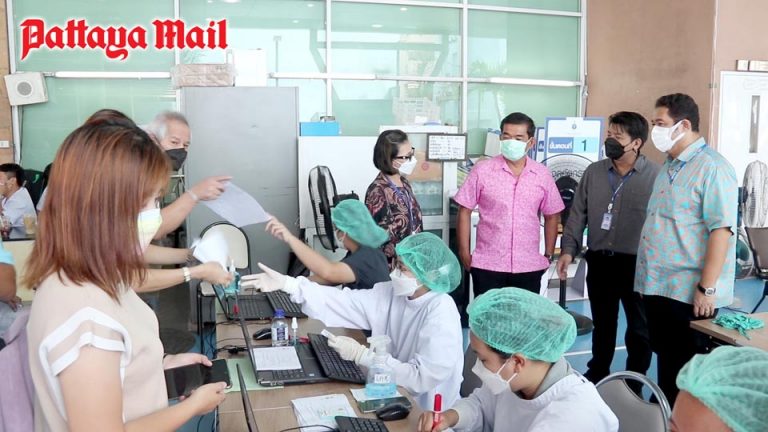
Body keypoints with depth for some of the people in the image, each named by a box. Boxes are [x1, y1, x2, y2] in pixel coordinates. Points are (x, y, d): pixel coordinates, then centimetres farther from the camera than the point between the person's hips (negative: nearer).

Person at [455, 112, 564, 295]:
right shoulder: (482, 170, -5)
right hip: (487, 265, -2)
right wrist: (464, 253, -3)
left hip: (529, 266, 2)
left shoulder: (542, 174, 2)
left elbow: (552, 216, 12)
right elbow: (464, 212, -1)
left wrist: (548, 255, 10)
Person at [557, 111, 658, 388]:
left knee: (639, 326, 10)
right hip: (599, 261, 4)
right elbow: (578, 214, 7)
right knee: (602, 323, 18)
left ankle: (634, 381, 27)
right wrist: (568, 250, -1)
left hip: (637, 264, -3)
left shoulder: (655, 175, -10)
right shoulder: (593, 172, 3)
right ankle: (597, 374, 35)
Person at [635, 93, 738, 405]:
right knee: (665, 361, 18)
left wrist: (707, 288, -22)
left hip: (688, 291, -8)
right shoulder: (669, 166, 13)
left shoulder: (711, 168, -15)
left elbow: (721, 230, -20)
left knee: (686, 369, 5)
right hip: (658, 285, 8)